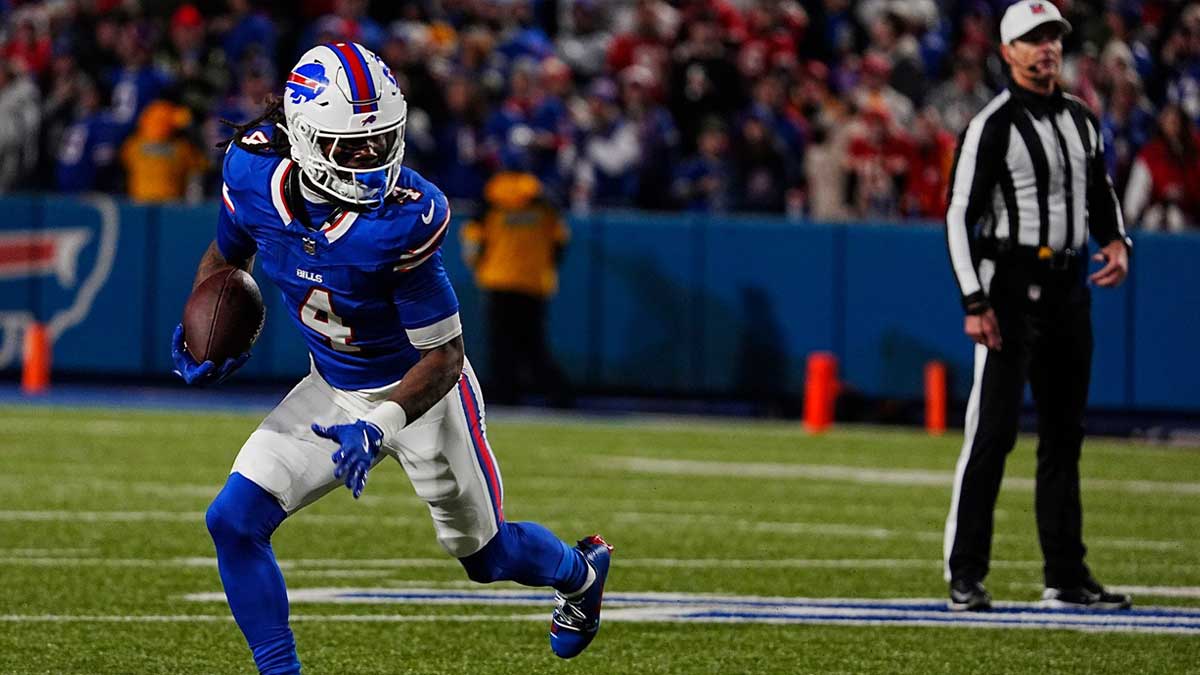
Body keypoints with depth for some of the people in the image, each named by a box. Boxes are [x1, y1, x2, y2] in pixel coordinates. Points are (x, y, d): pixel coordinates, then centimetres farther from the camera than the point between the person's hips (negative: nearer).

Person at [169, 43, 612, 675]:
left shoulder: (404, 217, -34)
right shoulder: (253, 173, -20)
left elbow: (444, 355, -26)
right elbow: (227, 256, 5)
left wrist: (379, 428, -39)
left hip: (422, 391, -4)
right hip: (332, 391, 4)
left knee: (485, 556, 16)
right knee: (233, 521, -13)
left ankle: (579, 570, 50)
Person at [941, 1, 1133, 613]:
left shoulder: (1082, 121, 13)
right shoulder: (992, 125, -8)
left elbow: (1100, 193, 24)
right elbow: (959, 216, -11)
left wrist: (1116, 241, 3)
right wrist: (975, 302, -18)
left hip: (1070, 287, 7)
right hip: (1011, 286, -7)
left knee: (1064, 434, 9)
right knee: (993, 430, -9)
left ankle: (1066, 576, 14)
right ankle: (965, 575, -6)